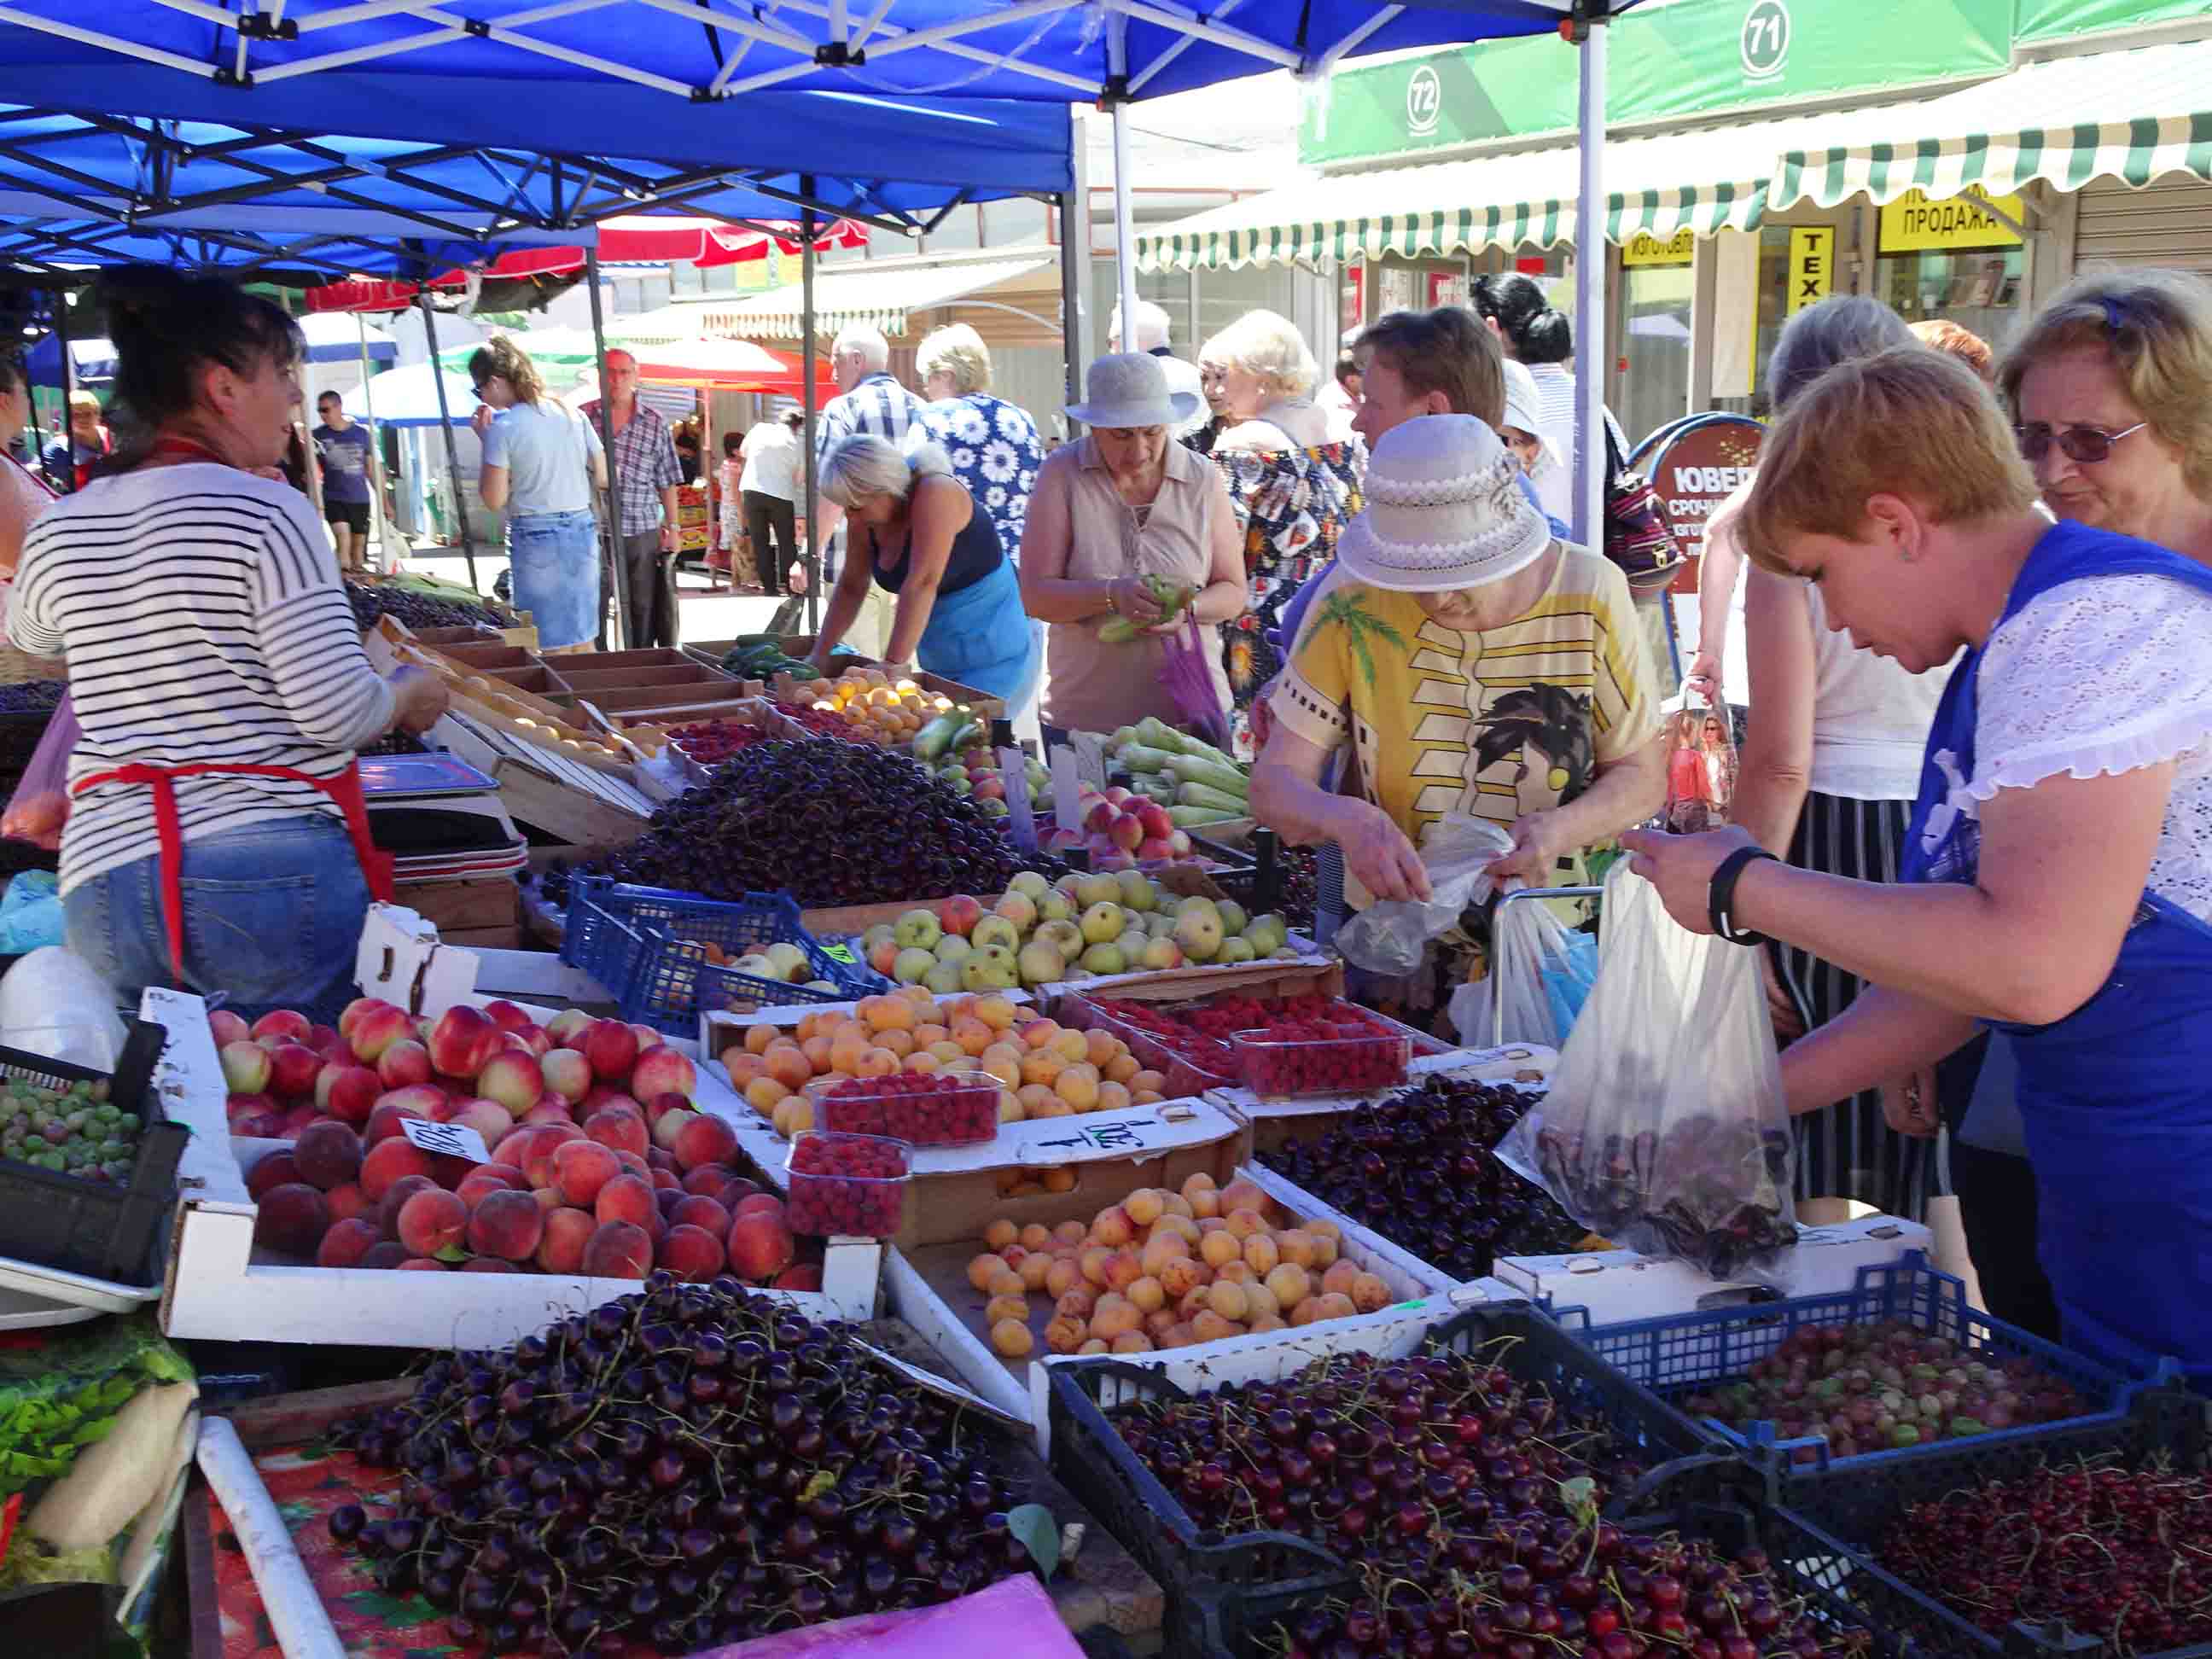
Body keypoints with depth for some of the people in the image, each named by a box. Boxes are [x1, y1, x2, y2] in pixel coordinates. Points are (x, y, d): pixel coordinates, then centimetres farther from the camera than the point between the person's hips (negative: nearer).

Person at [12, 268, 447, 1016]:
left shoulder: (60, 528, 9)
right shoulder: (264, 513, -9)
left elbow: (30, 631, 33)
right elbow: (339, 715, -14)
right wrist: (411, 691, 5)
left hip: (105, 878, 5)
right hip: (274, 875, -5)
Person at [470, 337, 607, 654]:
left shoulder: (502, 428, -11)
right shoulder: (572, 414, 5)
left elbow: (494, 500, -9)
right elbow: (602, 478, 8)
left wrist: (485, 440, -1)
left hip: (536, 537, -5)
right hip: (582, 531, 5)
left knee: (550, 645, 1)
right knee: (584, 641, 13)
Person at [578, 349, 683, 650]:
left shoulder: (656, 423, 5)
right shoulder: (582, 417, 4)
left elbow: (667, 482, 7)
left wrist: (671, 527, 4)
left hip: (642, 532, 0)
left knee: (644, 609, 3)